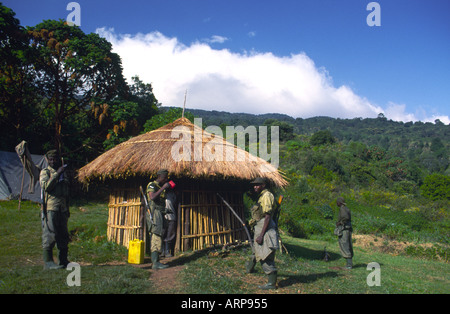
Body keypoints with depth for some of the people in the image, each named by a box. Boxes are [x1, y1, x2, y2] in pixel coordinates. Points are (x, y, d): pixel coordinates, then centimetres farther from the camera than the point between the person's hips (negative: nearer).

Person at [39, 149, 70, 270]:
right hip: (50, 208, -6)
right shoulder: (45, 172, 4)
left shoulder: (62, 174, 22)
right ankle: (48, 262, -4)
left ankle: (64, 261, 13)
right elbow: (46, 186, -15)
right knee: (49, 235, -8)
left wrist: (67, 209, 21)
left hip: (62, 209, 6)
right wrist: (57, 174, -17)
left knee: (63, 236, 7)